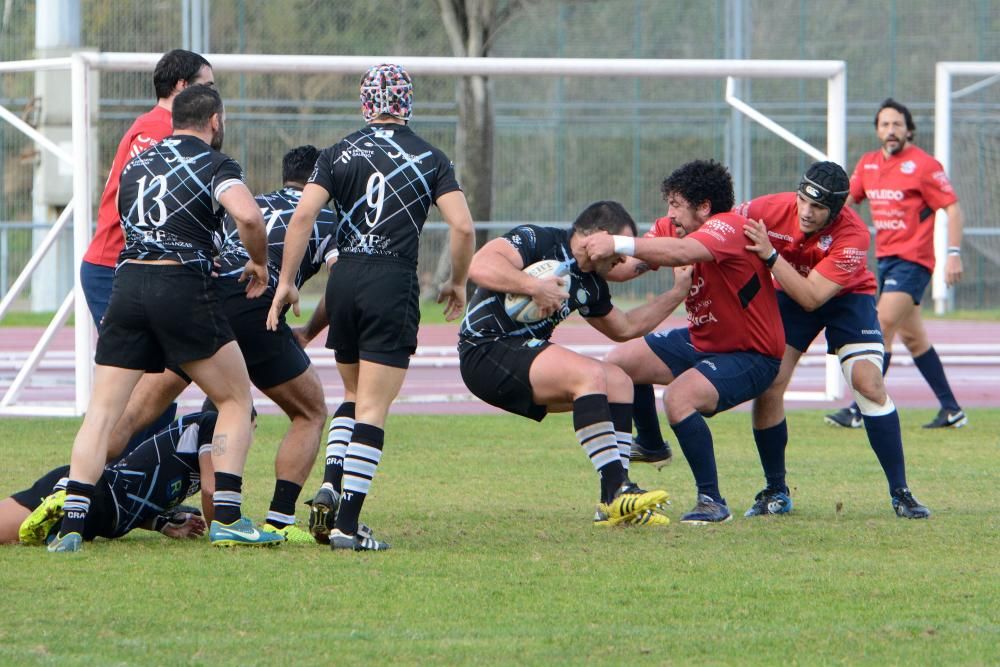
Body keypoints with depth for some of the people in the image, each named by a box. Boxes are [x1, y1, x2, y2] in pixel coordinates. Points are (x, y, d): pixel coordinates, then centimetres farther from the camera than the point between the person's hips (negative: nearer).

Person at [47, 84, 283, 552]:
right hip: (182, 286, -4)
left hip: (127, 283, 4)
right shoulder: (214, 165, 1)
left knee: (101, 412, 4)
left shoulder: (136, 164, 19)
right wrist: (259, 263, 1)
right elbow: (247, 216, -18)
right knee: (235, 399, 12)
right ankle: (226, 519, 4)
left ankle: (71, 525, -9)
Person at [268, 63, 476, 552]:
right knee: (372, 407, -3)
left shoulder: (339, 153, 7)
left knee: (355, 393, 23)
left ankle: (330, 484, 4)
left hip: (343, 280, 3)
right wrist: (458, 282, 10)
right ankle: (347, 525, -8)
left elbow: (303, 214, -3)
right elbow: (462, 226, -5)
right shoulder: (430, 159, 4)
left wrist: (286, 282, 1)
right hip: (394, 284, -3)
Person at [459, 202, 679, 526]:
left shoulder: (591, 284, 16)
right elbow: (480, 267, -27)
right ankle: (616, 492, -27)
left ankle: (614, 502, -4)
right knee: (590, 375, -25)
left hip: (525, 354, 10)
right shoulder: (536, 240, -11)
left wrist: (677, 293, 28)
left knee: (618, 381, 4)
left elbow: (625, 327, 32)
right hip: (486, 351, -10)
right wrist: (536, 287, -30)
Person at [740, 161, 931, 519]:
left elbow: (811, 297, -35)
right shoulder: (773, 209, -26)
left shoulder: (853, 236, -33)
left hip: (847, 298, -3)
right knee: (768, 385, -13)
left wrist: (770, 256, -43)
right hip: (789, 297, 3)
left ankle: (901, 494, -13)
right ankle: (775, 493, 5)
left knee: (869, 383, -20)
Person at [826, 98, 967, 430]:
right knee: (912, 336, 11)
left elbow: (952, 208, -10)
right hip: (885, 258, 8)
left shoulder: (924, 165, -10)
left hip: (912, 259, -8)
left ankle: (860, 409, -15)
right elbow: (846, 200, 20)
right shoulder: (868, 164, 10)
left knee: (883, 326, -15)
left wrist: (953, 253, -17)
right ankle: (951, 410, 18)